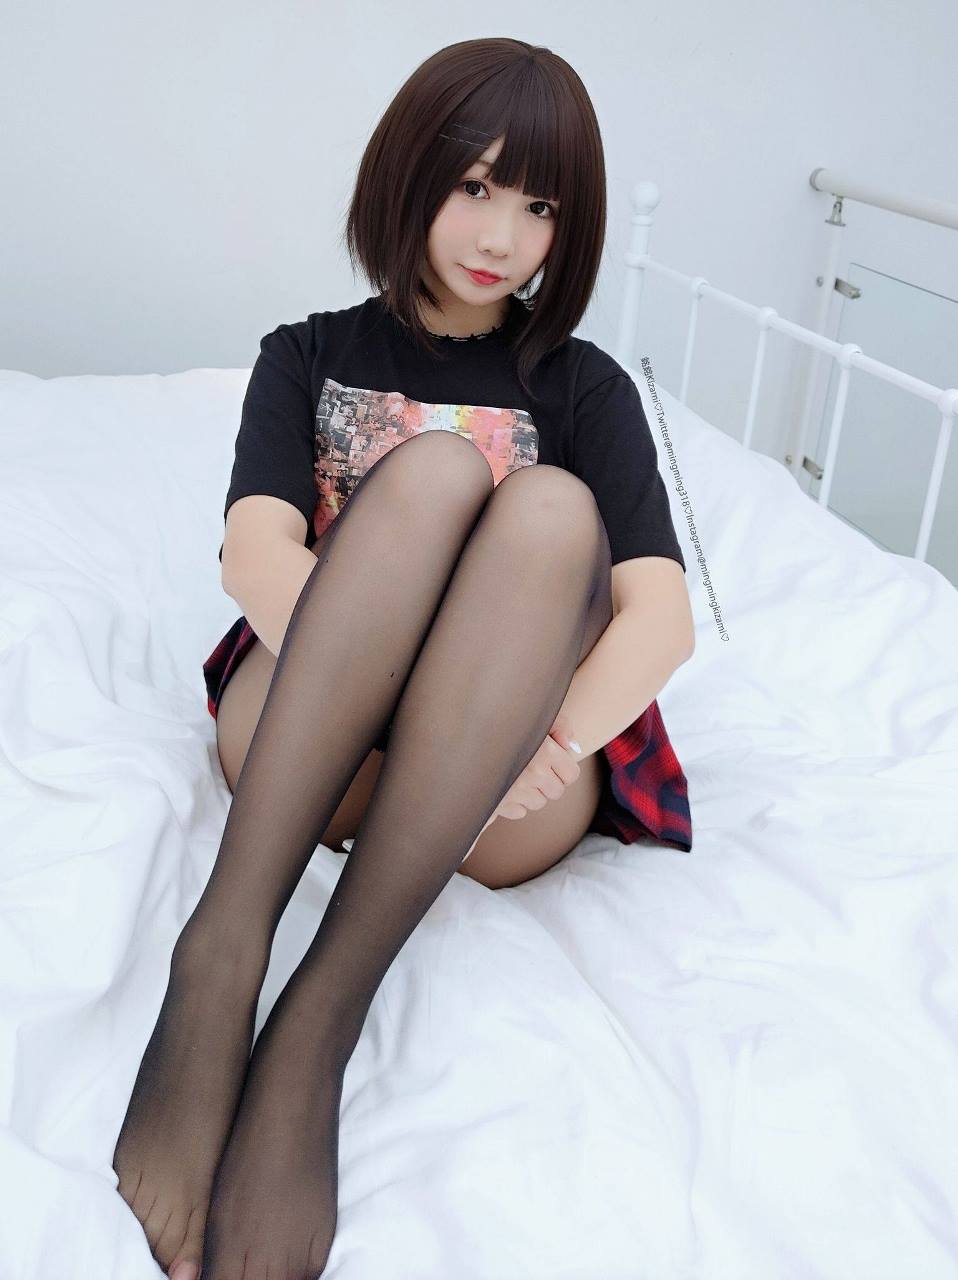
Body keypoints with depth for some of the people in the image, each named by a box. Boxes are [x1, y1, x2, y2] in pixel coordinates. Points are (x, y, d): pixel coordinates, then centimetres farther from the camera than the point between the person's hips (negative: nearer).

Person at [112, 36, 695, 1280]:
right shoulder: (308, 357, 13)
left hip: (504, 798, 1)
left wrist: (549, 736, -24)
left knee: (550, 505, -26)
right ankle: (223, 955, -40)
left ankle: (318, 1023, -38)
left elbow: (665, 615, -5)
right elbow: (255, 551, -9)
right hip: (301, 746, 0)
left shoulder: (584, 386, 11)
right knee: (438, 467, -24)